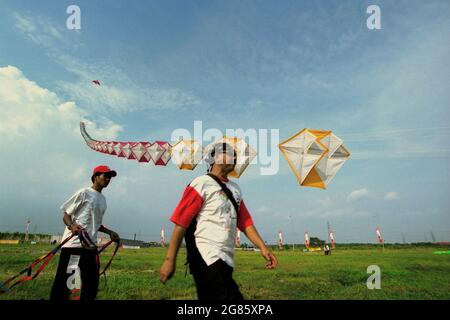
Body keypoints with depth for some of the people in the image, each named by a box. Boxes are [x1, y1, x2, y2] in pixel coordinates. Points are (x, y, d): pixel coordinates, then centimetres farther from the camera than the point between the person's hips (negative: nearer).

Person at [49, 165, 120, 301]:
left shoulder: (103, 199, 19)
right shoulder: (84, 193, -3)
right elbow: (66, 215, -5)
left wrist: (110, 232, 15)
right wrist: (72, 225, -24)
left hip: (90, 246, 8)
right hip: (73, 244, -8)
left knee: (92, 284, 10)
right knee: (64, 282, -8)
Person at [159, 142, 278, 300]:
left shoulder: (235, 188, 19)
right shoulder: (202, 183, -5)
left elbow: (245, 222, 18)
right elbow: (181, 222, -9)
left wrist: (262, 247, 6)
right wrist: (170, 260, -12)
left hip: (226, 261, 8)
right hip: (207, 258, -8)